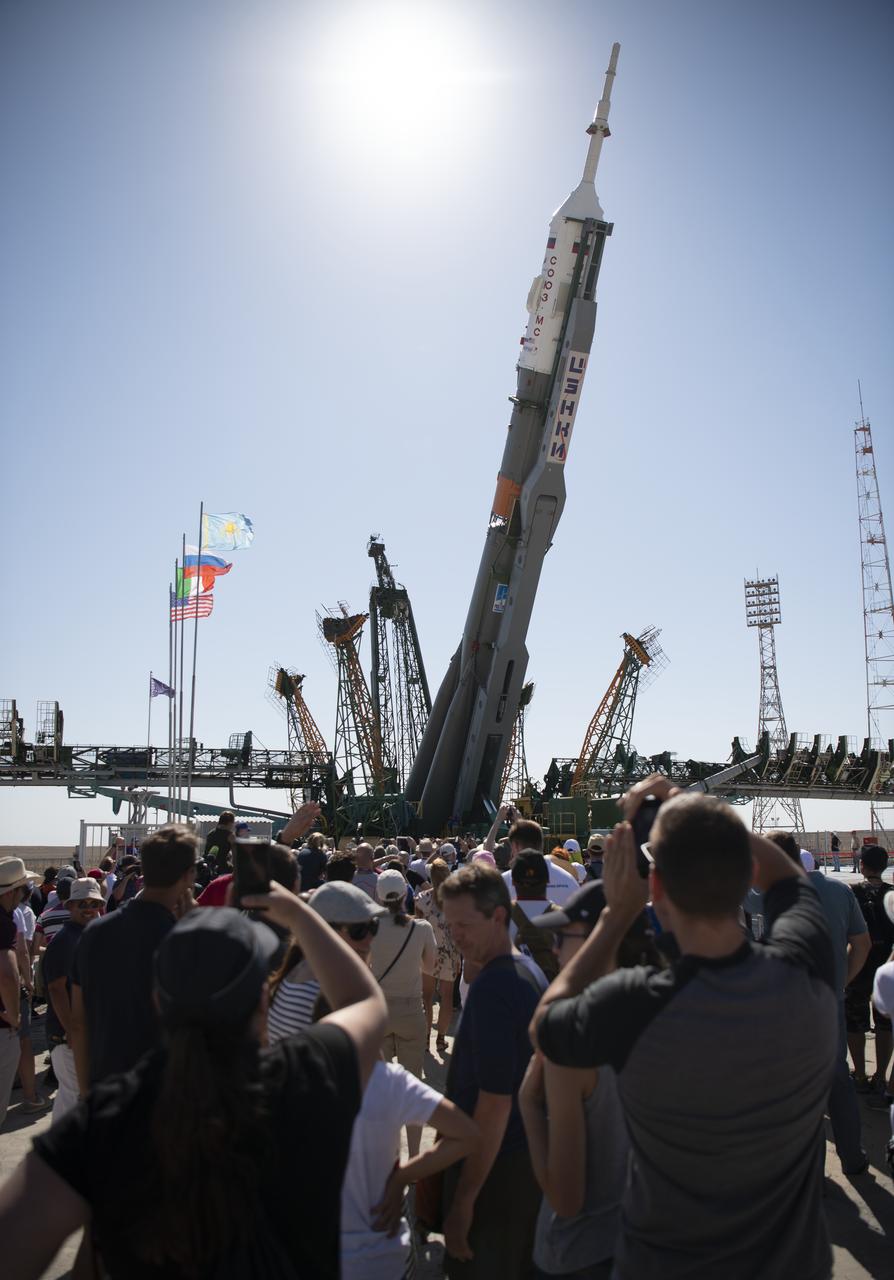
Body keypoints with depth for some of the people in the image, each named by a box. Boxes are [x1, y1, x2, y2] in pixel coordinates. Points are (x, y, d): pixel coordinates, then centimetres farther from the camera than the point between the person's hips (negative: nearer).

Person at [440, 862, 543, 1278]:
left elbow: (495, 1102, -26)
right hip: (528, 1156, 8)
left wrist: (463, 1200, -19)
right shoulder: (528, 971, 4)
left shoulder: (492, 986, -25)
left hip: (492, 1168, -8)